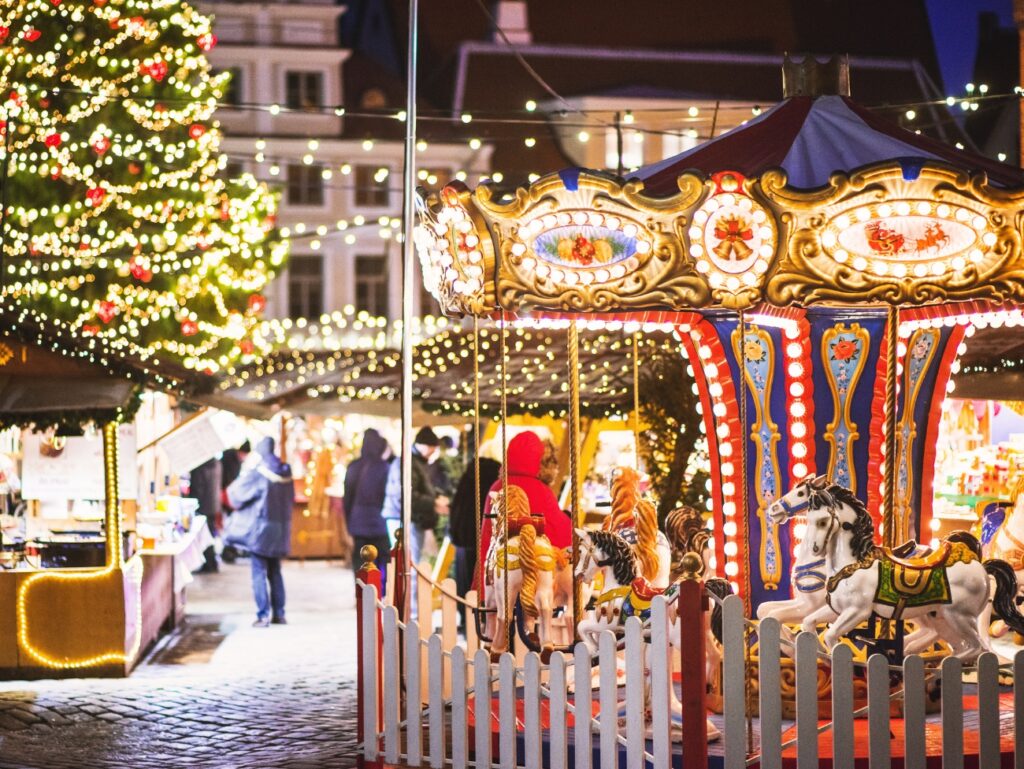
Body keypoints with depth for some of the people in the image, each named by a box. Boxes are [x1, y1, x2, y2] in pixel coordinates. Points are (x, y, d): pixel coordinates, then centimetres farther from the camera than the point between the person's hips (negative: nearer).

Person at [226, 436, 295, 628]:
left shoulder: (256, 474, -15)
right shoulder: (286, 473, 2)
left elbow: (237, 495, -7)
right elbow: (291, 499, 13)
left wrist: (233, 486, 13)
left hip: (260, 528, -6)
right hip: (280, 529, 6)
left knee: (259, 573, -1)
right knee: (275, 573, 14)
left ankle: (263, 615, -6)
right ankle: (279, 613, 14)